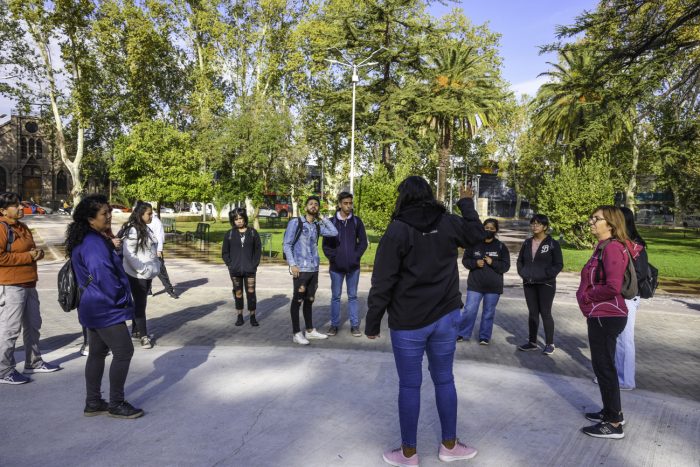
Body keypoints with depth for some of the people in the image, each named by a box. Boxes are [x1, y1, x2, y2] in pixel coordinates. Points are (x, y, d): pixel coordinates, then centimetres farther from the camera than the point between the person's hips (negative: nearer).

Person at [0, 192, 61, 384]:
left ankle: (33, 362, 29)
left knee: (33, 325, 16)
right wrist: (28, 256, -18)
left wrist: (38, 253, 4)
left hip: (28, 285, 10)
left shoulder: (22, 227, 17)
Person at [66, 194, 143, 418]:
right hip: (106, 309, -11)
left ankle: (93, 403, 25)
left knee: (97, 353, 16)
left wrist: (120, 298, 16)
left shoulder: (90, 240, 12)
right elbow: (103, 276, -26)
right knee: (124, 352, -4)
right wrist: (121, 299, -14)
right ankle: (116, 404, 6)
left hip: (95, 308, 11)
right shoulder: (94, 243, -21)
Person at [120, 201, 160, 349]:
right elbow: (128, 254, -22)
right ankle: (144, 335, 10)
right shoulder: (133, 230, -18)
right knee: (140, 304, 1)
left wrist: (155, 266, 11)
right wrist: (142, 270, -21)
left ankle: (136, 330, 29)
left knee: (141, 303, 17)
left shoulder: (146, 229, 9)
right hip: (137, 274, -8)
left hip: (147, 273, 8)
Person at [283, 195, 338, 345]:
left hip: (314, 269, 6)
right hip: (301, 269, -6)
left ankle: (310, 330, 23)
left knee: (309, 300, 14)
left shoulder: (317, 226, 12)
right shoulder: (295, 222, -4)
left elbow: (334, 232, 6)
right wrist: (292, 264, -15)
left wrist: (322, 218, 5)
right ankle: (297, 333, 6)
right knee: (298, 300, 0)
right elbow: (286, 244, -7)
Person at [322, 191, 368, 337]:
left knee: (352, 296, 9)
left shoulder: (357, 221, 2)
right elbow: (326, 244, 0)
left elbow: (363, 242, 3)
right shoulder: (332, 222, -1)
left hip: (353, 266, 1)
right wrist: (333, 257, -9)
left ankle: (355, 325, 16)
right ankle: (334, 324, 19)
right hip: (336, 267, 0)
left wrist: (356, 256, -7)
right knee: (335, 296, 9)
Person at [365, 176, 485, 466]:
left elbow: (383, 282, -13)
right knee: (444, 379, 16)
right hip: (446, 316, 4)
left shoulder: (398, 230, -12)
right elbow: (477, 236, 21)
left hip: (408, 322, -4)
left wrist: (372, 322, -5)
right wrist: (467, 204, 33)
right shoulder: (448, 223, 0)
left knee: (409, 385, 7)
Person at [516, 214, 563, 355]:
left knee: (545, 313, -1)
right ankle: (532, 342, 19)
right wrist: (523, 273, 2)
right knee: (532, 312, 11)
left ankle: (549, 344, 10)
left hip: (546, 284, -5)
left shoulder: (553, 244, -6)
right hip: (529, 284, 5)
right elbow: (520, 260, 18)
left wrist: (546, 275, -16)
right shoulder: (527, 243, 10)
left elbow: (559, 264, -6)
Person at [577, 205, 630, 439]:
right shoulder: (602, 247, 12)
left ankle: (614, 424, 12)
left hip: (606, 317, -10)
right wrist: (587, 295, 3)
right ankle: (612, 411, 35)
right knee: (602, 365, 20)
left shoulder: (612, 248, -19)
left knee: (604, 367, 0)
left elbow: (613, 287, -26)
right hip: (600, 315, 10)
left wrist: (587, 296, -13)